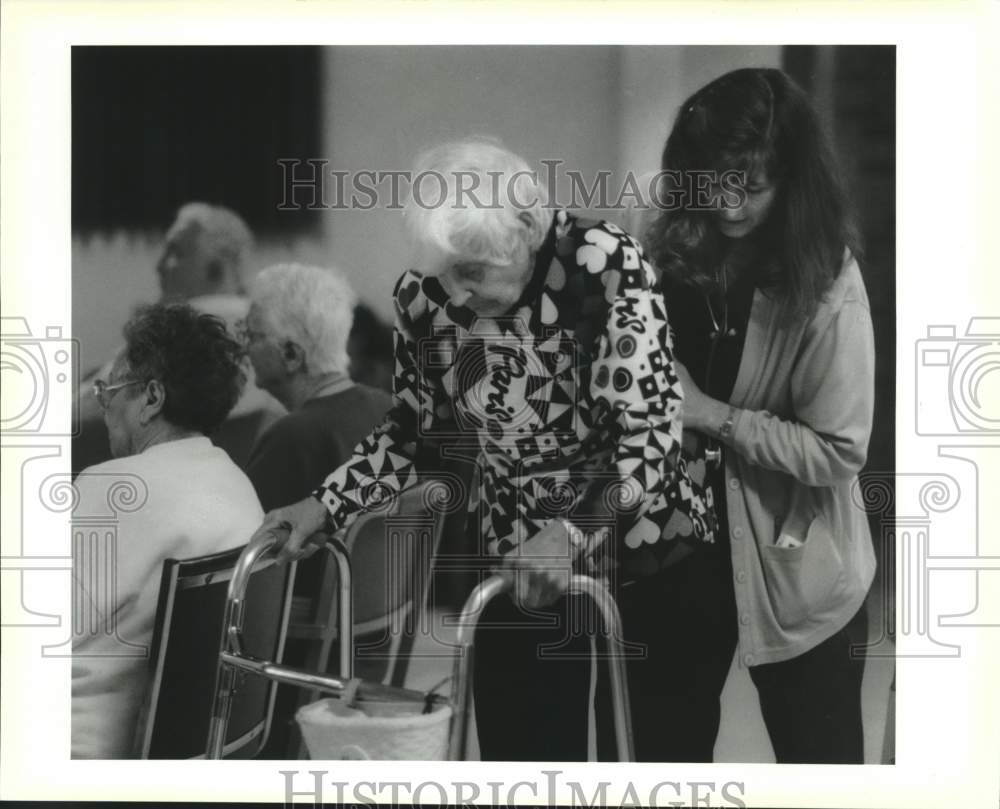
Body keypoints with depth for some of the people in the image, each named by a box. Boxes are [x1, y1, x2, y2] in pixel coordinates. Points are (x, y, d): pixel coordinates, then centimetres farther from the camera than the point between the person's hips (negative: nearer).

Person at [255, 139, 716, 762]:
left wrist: (575, 534, -35)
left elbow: (650, 431, -22)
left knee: (654, 763, 3)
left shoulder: (609, 265, -19)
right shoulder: (423, 296, -7)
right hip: (516, 565, 4)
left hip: (644, 550, -3)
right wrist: (326, 505, -2)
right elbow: (416, 429, 9)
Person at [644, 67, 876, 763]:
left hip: (796, 572, -5)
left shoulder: (828, 286, -20)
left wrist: (716, 416, -22)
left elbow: (840, 451, -20)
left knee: (817, 756, 12)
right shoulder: (679, 254, -5)